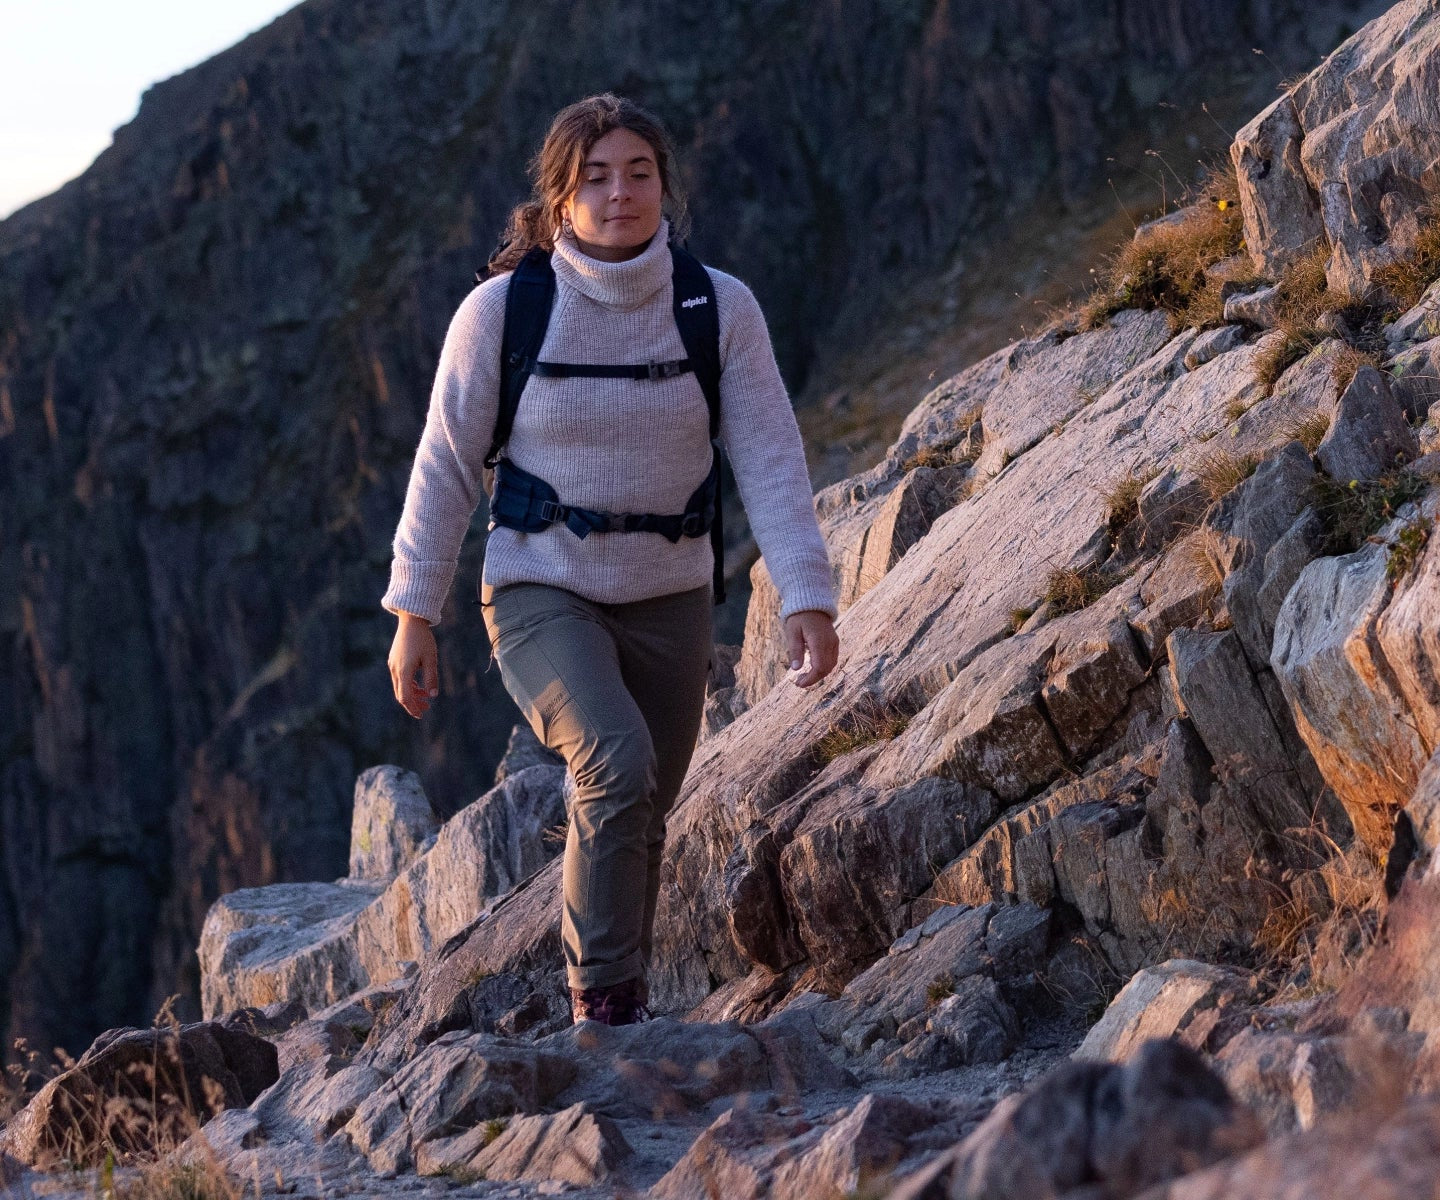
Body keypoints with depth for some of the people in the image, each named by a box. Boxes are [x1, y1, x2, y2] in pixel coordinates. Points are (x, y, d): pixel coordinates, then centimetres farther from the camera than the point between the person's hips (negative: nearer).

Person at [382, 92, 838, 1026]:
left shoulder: (720, 308, -8)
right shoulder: (502, 310, -13)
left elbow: (771, 460, -10)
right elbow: (446, 466, -5)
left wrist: (808, 597, -20)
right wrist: (414, 613, -4)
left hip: (669, 599, 3)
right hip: (542, 591, -3)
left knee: (639, 820, 13)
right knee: (618, 765, -27)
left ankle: (620, 1004, 34)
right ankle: (604, 1003, -15)